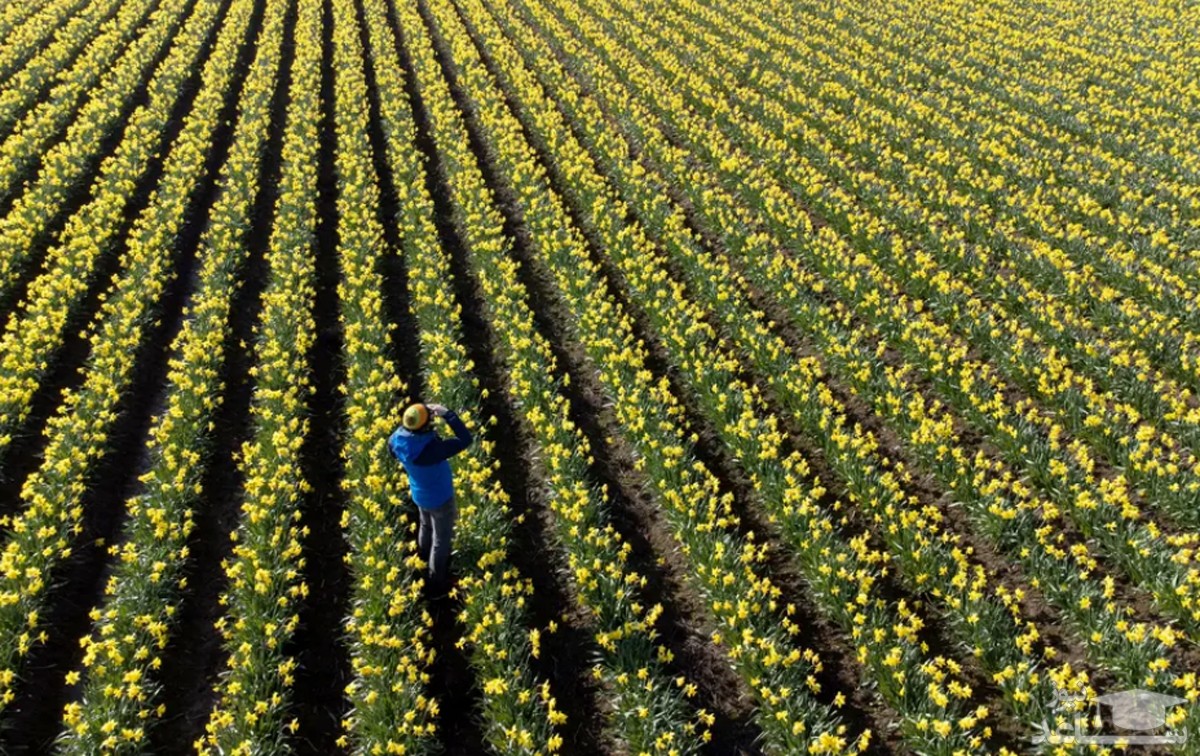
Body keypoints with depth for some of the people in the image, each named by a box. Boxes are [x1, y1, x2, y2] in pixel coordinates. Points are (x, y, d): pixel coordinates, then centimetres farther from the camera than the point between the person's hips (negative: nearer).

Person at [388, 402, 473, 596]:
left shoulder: (397, 439, -23)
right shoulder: (432, 448, -43)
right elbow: (466, 440, -37)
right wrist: (448, 414, -34)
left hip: (419, 494, 7)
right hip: (440, 499, -7)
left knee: (426, 526, 34)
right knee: (441, 540, 16)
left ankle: (424, 561, 61)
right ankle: (437, 585, 34)